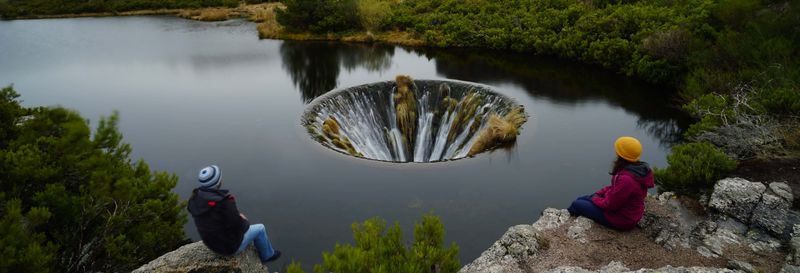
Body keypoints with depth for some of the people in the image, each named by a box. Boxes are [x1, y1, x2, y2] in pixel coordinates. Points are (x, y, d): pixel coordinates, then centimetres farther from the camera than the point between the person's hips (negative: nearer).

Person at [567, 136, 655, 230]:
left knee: (576, 204, 3)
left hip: (620, 220, -9)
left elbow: (610, 204, -25)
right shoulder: (639, 169, -5)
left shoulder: (626, 179, -36)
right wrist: (599, 193, 2)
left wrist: (595, 199, -7)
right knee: (581, 199, 18)